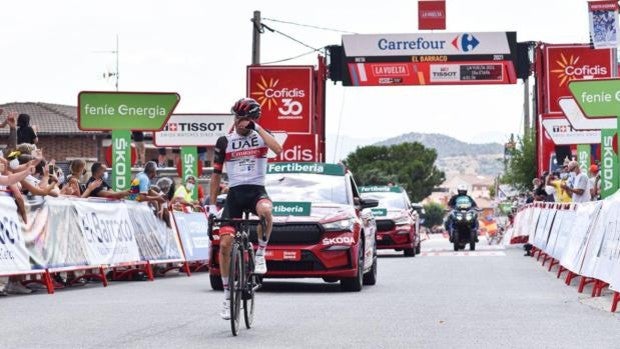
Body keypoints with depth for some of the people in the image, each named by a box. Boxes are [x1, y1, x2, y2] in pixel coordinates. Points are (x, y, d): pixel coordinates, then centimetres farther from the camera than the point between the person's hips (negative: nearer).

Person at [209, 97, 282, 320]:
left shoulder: (261, 136, 4)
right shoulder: (224, 142, 7)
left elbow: (278, 149, -19)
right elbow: (216, 175, 11)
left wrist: (257, 128, -16)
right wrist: (212, 205, 6)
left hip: (257, 191, -2)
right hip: (234, 193, 2)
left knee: (265, 210, -40)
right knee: (225, 244, -8)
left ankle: (260, 254, -15)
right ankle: (227, 296, 5)